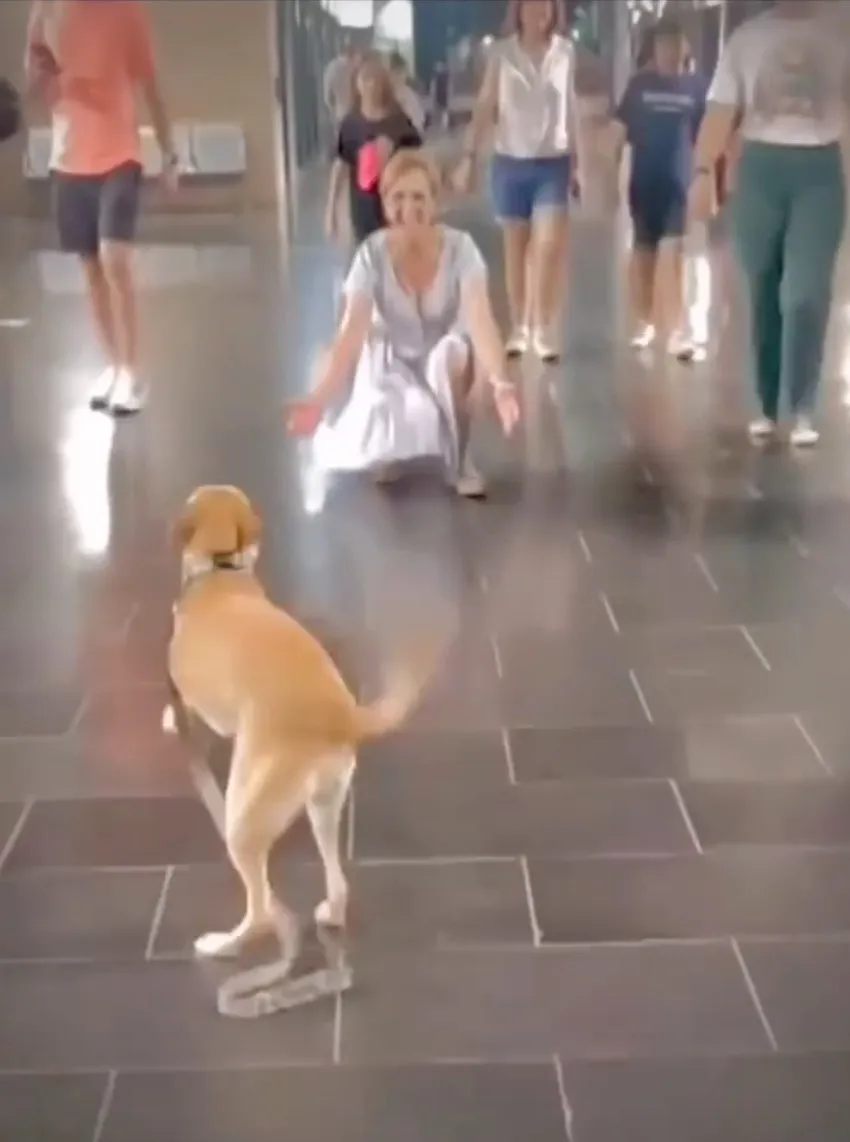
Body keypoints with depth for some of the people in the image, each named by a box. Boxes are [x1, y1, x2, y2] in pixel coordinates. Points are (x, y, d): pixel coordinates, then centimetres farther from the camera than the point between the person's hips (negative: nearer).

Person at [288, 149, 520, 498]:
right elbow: (351, 333, -28)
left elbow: (481, 319, -36)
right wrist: (320, 399, -44)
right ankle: (390, 444, 14)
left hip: (447, 358, 0)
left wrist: (499, 382, -55)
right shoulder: (372, 254, -20)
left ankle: (460, 462, -14)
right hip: (393, 359, 1)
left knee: (450, 353, -38)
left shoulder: (459, 247, -22)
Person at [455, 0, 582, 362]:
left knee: (550, 245, -11)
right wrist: (470, 156, -8)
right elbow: (485, 106, -1)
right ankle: (519, 328, 17)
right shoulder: (501, 53, -2)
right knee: (515, 248, 7)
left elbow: (571, 108, 9)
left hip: (553, 163, 0)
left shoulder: (565, 51, 3)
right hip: (510, 162, 0)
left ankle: (544, 329, -1)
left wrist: (577, 162, 10)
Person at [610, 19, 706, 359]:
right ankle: (644, 322, 26)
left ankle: (675, 331, -9)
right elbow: (620, 130, 3)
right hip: (643, 181, 1)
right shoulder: (639, 83, 2)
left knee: (672, 253, -9)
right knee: (643, 250, 11)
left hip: (679, 183, -1)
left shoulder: (695, 88, 0)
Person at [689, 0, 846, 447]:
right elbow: (721, 110, -1)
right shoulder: (747, 38, 5)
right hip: (761, 168, 0)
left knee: (806, 292, -8)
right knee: (764, 293, 6)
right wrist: (703, 172, -12)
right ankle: (768, 406, 15)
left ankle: (802, 410, -3)